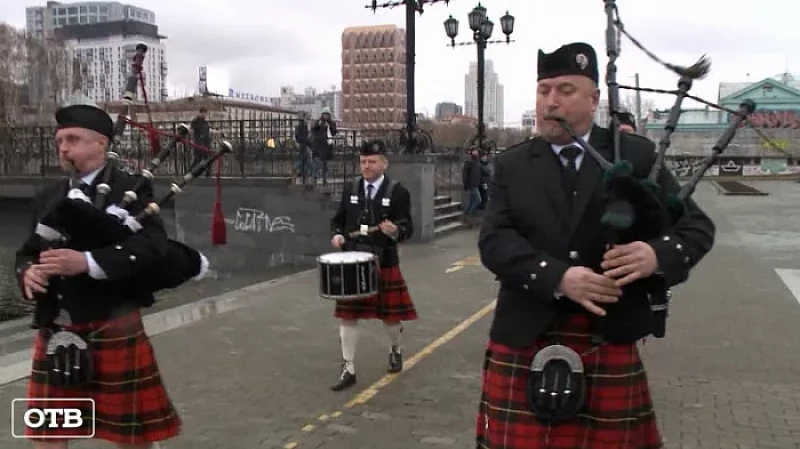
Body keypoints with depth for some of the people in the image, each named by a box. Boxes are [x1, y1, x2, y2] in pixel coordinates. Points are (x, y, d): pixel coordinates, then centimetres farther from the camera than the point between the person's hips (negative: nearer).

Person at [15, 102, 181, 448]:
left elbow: (152, 245, -21)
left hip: (112, 330, -6)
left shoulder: (129, 189, -7)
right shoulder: (48, 198, 12)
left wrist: (88, 262, -32)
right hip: (54, 333, 6)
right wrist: (28, 272, -9)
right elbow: (28, 251, 15)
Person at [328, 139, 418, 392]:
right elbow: (338, 220, 12)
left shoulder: (398, 192, -6)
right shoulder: (350, 189, 5)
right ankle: (348, 370, 11)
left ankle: (396, 349, 43)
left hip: (384, 264, -2)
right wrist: (337, 235, -9)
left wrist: (395, 231, -30)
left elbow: (407, 228, -8)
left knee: (390, 314, 12)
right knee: (348, 316, 2)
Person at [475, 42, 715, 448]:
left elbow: (696, 226, 2)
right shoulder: (512, 165, 6)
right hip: (523, 344, 1)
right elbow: (494, 241, -6)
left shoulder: (636, 155, 3)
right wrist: (559, 278, -22)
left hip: (610, 343, 0)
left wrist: (657, 255, -22)